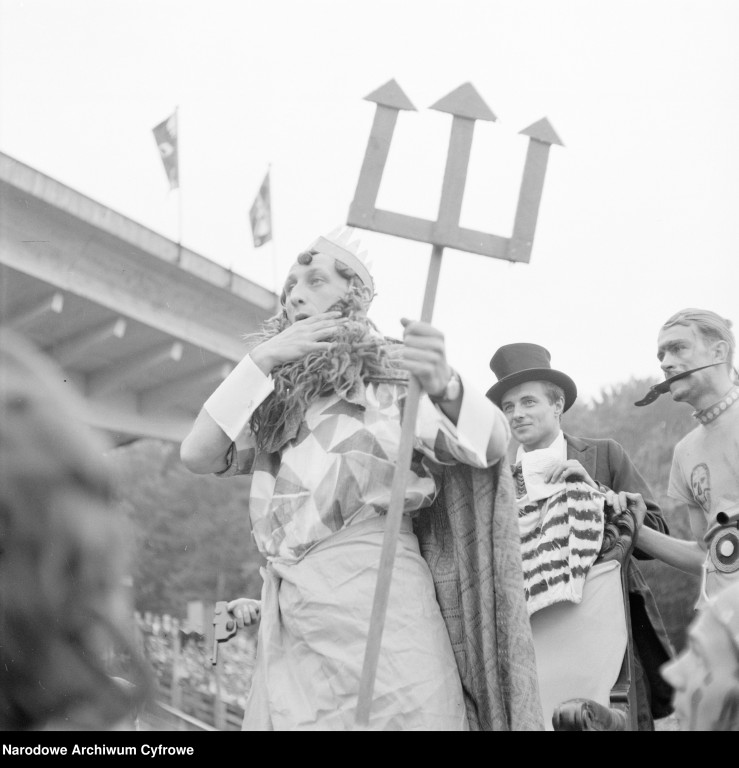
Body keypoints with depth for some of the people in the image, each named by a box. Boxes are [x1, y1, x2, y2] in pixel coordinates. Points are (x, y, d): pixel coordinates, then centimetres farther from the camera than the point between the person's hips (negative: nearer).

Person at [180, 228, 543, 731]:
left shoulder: (391, 375, 3)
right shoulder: (276, 399, 18)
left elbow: (495, 441, -10)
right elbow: (198, 455, 5)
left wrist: (443, 385, -31)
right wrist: (262, 358, -2)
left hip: (374, 586, -4)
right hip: (291, 616, 4)